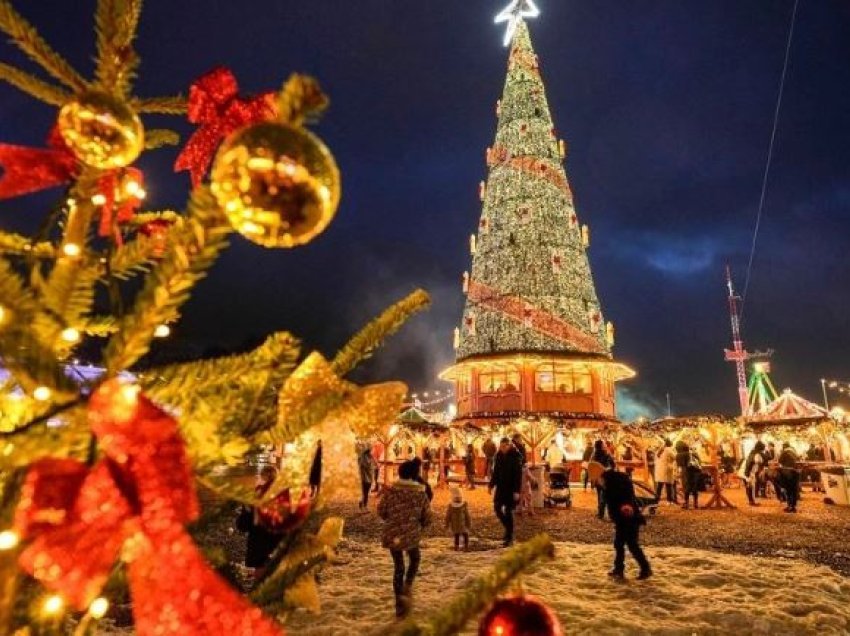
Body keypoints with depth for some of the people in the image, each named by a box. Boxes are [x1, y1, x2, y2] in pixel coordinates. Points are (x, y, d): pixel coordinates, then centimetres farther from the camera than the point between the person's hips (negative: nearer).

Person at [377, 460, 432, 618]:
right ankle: (407, 586, 6)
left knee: (398, 566, 16)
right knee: (415, 559, 27)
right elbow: (427, 517, -1)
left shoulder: (391, 491, -6)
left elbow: (381, 511, 0)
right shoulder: (421, 493, -5)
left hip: (392, 534, 1)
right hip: (411, 534, -1)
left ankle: (400, 604, 18)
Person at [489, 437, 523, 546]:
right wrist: (491, 485, 9)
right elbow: (495, 471, 11)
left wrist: (517, 491, -20)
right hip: (501, 486, 6)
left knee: (508, 511, -2)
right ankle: (508, 528, 28)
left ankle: (509, 537, 11)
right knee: (497, 508, 5)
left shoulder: (516, 456, -15)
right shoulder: (499, 455, 2)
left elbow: (518, 474, -16)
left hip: (511, 488, -6)